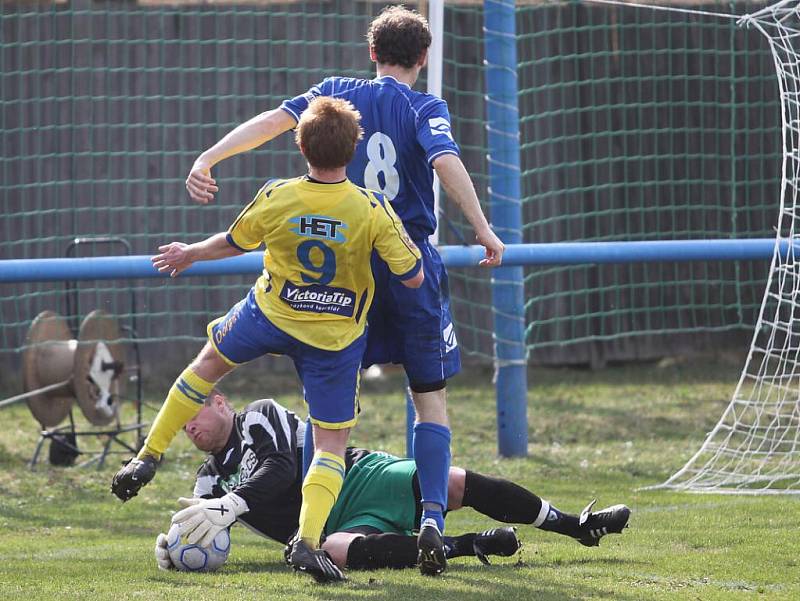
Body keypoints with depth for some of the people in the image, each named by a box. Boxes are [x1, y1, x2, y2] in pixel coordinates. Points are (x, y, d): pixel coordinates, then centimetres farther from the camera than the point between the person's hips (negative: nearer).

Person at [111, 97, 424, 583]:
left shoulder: (275, 199, -17)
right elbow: (413, 277, -15)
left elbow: (233, 243, 3)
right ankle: (308, 540, -12)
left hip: (270, 314, 1)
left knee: (210, 361, 30)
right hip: (337, 337, -1)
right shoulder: (374, 210, -21)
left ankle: (148, 457, 34)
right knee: (332, 445, 7)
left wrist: (190, 253, 23)